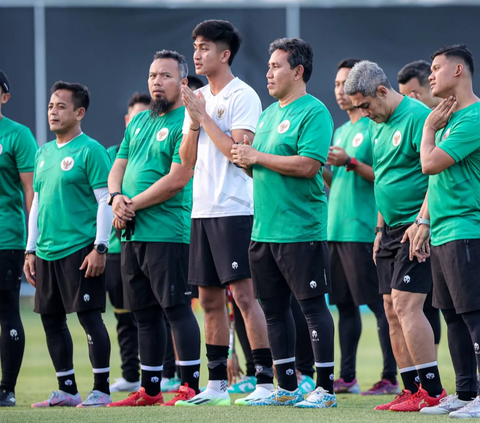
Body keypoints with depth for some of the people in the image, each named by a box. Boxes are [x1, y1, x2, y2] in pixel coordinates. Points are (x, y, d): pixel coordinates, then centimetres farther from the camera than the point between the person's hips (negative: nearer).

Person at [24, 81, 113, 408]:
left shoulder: (90, 150, -6)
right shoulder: (44, 152, 16)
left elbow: (105, 200, -10)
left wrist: (100, 248, -16)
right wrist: (31, 250, 17)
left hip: (80, 250, -8)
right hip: (46, 252, 8)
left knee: (89, 316, -7)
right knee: (52, 320, 9)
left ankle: (101, 390, -1)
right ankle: (67, 390, 17)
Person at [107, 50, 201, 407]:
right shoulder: (139, 122, 17)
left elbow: (177, 180, -17)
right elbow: (118, 168, 17)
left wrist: (133, 205, -12)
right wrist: (116, 197, -5)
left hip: (168, 233, -8)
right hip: (132, 232, 8)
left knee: (176, 308, -8)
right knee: (145, 314, 12)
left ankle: (191, 387, -5)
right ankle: (149, 390, 19)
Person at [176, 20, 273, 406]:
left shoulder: (243, 96, -7)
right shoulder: (198, 98, 16)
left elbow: (238, 150, -18)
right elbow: (187, 160, 14)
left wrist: (203, 116, -12)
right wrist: (194, 122, -1)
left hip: (234, 209, -8)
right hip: (203, 210, 8)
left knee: (244, 294, -12)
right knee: (210, 299, 10)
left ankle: (266, 381, -11)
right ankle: (217, 384, 16)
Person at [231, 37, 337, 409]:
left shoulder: (313, 112, -10)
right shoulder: (270, 113, 18)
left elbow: (308, 165, -21)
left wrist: (257, 156, -15)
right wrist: (245, 160, 1)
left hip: (301, 229, -9)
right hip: (264, 229, 9)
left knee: (313, 305, -5)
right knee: (274, 308, 11)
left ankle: (325, 388, -2)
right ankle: (287, 388, 18)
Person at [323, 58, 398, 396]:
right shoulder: (341, 131, 20)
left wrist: (351, 163, -21)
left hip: (364, 229, -9)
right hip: (336, 228, 9)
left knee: (379, 304, -6)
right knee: (345, 303, 10)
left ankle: (390, 378, -5)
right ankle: (347, 377, 15)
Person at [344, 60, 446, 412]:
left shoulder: (417, 116, -12)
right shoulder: (379, 125, 17)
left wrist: (421, 222, -22)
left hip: (415, 228, -9)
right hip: (391, 229, 9)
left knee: (406, 304, -15)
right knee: (393, 311, 6)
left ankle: (432, 390, -13)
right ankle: (412, 391, 10)